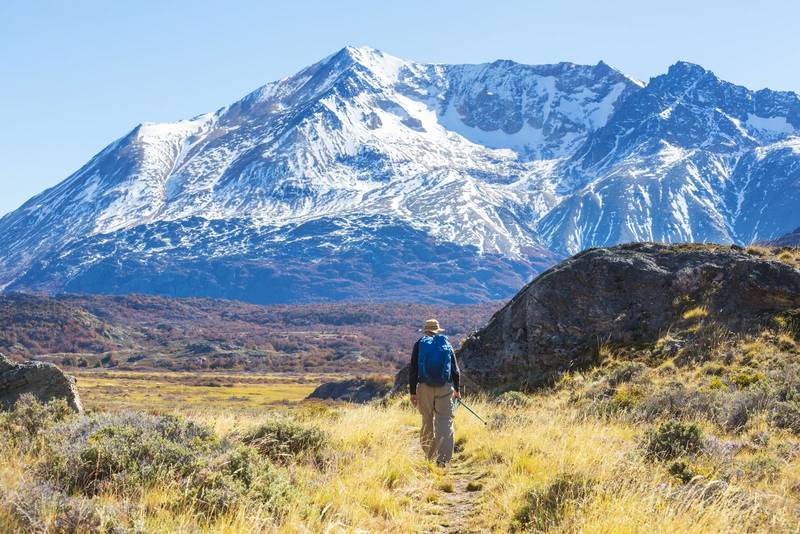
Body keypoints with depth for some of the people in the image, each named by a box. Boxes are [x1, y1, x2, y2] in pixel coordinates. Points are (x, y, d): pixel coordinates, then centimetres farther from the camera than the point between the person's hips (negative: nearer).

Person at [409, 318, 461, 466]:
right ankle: (443, 457, -12)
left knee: (427, 421, 12)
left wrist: (413, 392, 3)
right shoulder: (446, 344, 10)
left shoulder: (419, 344, 5)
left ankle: (429, 455, 18)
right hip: (445, 387, 0)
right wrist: (457, 389, 23)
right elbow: (455, 369, 13)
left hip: (425, 387, 0)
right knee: (445, 422, -2)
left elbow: (413, 369, 1)